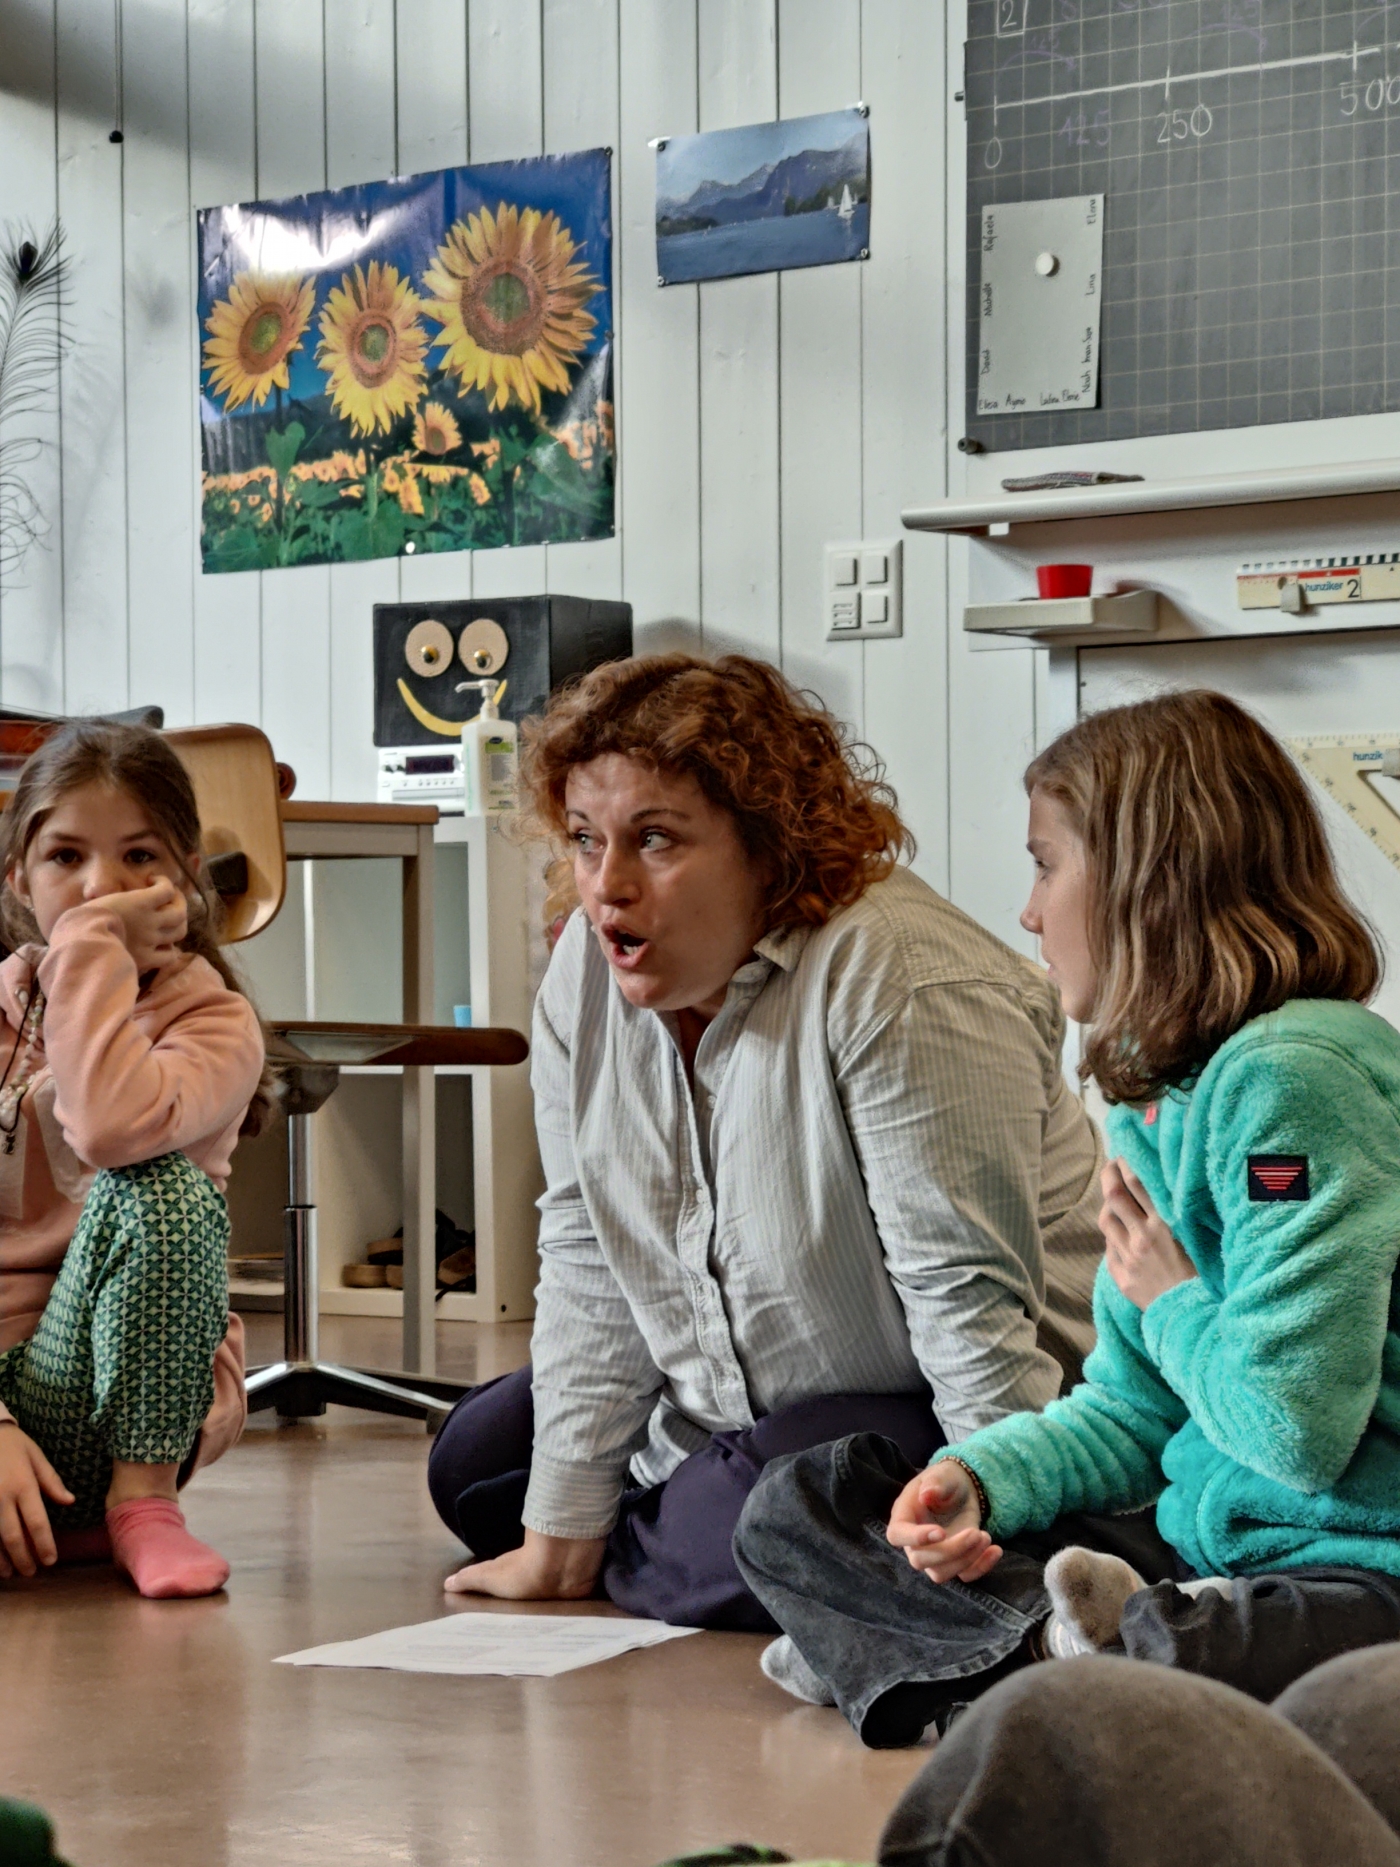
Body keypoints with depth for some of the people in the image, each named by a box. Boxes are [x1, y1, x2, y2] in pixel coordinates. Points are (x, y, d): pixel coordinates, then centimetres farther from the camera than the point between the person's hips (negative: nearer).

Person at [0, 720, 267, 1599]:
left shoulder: (215, 1020, -4)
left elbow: (114, 1129, -30)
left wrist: (94, 945, -20)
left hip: (132, 1390, -1)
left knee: (161, 1187, -30)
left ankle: (143, 1498, -16)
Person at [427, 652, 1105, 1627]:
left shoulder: (900, 987, -28)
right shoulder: (588, 970, -5)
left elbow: (973, 1301, -28)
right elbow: (589, 1264, -2)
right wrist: (561, 1543, -4)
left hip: (932, 1411, -8)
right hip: (717, 1399, 8)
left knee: (735, 1538, -32)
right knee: (473, 1465, 10)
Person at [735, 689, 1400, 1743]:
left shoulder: (1294, 1076, -17)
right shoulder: (1156, 1093, 14)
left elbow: (1297, 1431, -24)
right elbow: (1131, 1407, 18)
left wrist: (1172, 1303, -3)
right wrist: (977, 1480, -2)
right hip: (1199, 1551, 11)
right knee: (797, 1509, 6)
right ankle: (1082, 1640, -13)